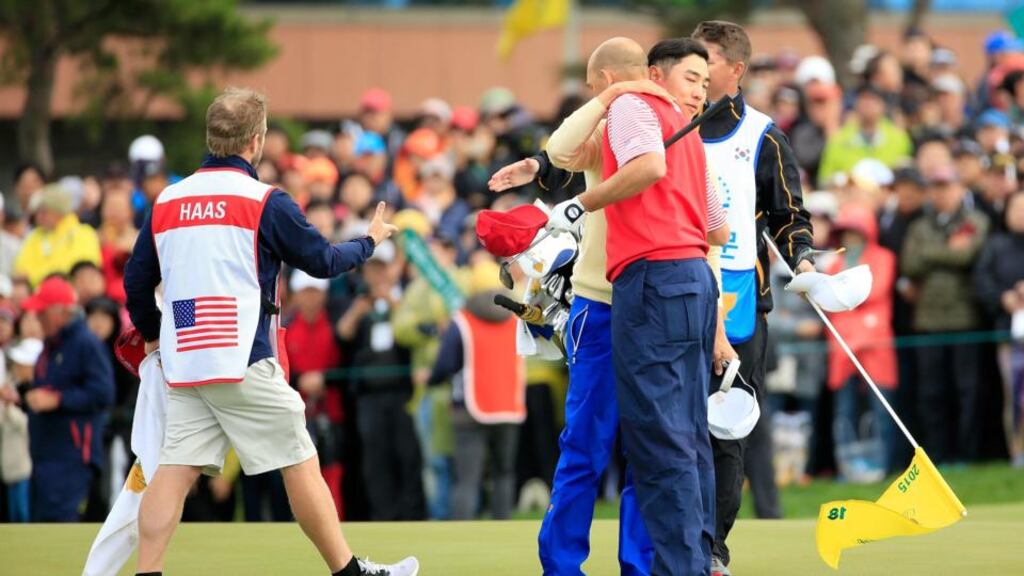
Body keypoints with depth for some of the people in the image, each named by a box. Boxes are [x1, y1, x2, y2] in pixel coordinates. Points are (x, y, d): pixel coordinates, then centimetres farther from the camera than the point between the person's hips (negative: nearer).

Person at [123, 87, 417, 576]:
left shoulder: (166, 201, 10)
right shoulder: (264, 201, -5)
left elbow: (135, 282, 15)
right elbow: (322, 261, 4)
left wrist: (152, 336, 32)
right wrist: (369, 242, 23)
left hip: (183, 365, 5)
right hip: (244, 364, -5)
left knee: (176, 470, 2)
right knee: (300, 463, 4)